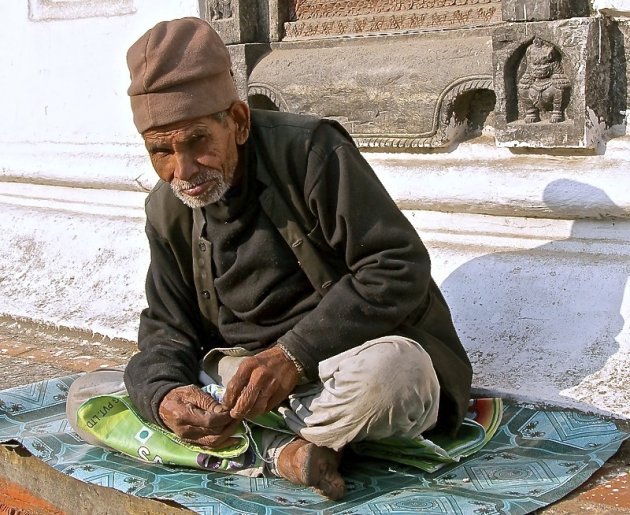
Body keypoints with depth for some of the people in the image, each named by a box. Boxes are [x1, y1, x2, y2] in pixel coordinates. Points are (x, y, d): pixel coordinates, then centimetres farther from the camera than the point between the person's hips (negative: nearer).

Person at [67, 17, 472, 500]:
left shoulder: (309, 151, -14)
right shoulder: (168, 211, 5)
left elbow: (400, 268, -18)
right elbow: (166, 329, 7)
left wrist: (294, 354, -26)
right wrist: (163, 396, -18)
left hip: (339, 359, -5)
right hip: (235, 371, 6)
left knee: (391, 370, -40)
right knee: (87, 394, -8)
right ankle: (284, 455, -20)